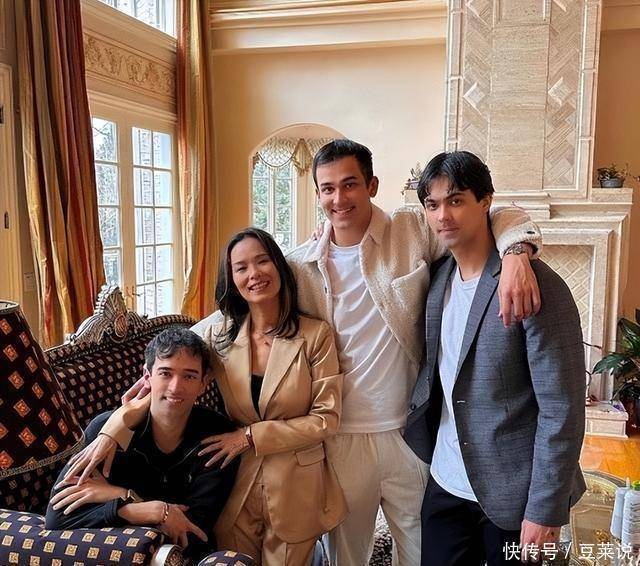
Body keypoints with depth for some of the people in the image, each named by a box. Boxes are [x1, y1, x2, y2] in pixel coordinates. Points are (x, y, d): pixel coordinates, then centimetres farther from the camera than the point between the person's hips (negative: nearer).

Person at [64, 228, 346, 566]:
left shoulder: (316, 335, -13)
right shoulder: (217, 331, -5)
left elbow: (326, 418, -12)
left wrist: (252, 436, -16)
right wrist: (110, 433, -28)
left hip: (297, 490, -2)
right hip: (237, 489, 2)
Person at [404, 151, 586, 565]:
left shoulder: (537, 285, -18)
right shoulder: (438, 277, 2)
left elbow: (562, 410, -17)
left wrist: (545, 512, -15)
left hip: (512, 497, -5)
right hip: (446, 485, 5)